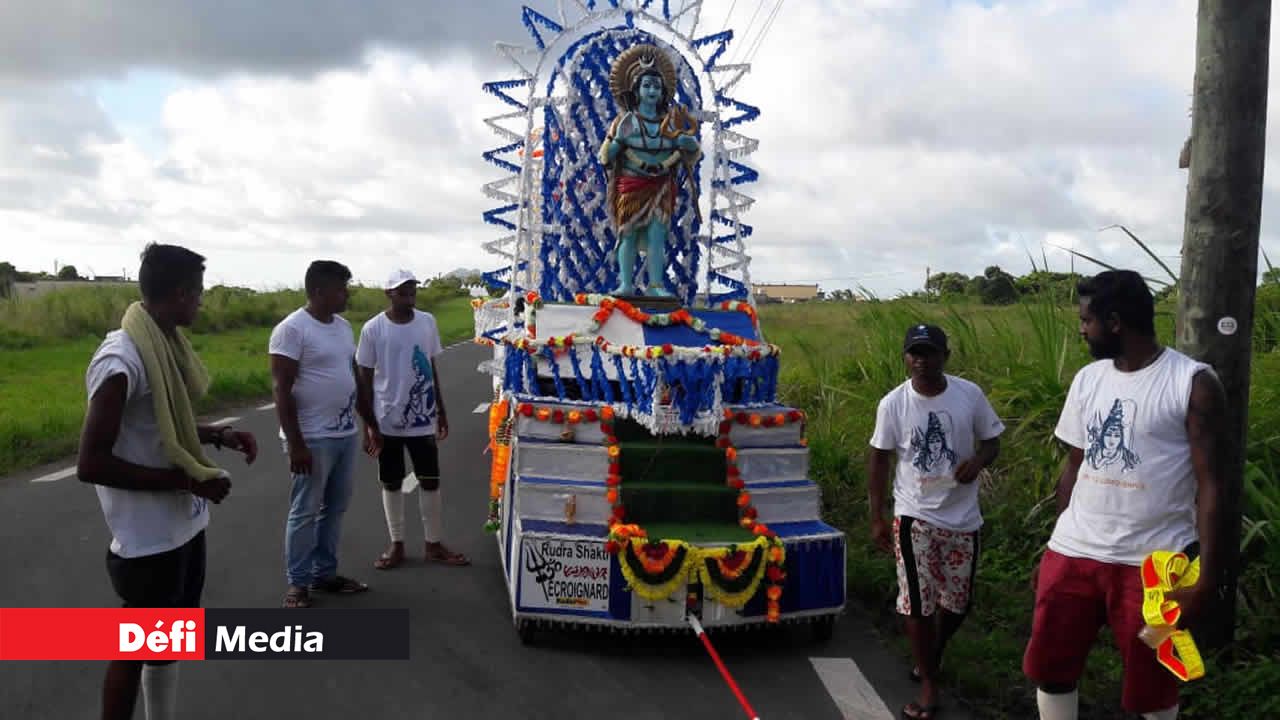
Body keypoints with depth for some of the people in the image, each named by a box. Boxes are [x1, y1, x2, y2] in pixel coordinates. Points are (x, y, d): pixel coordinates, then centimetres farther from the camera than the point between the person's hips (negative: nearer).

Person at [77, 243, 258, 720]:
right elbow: (91, 465, -24)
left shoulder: (166, 344, 3)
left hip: (185, 522, 9)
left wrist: (218, 435, 2)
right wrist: (186, 479, -21)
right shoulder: (122, 362, -24)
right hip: (150, 537, -9)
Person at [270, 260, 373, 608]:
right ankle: (297, 583, 15)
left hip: (345, 433, 8)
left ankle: (325, 573, 27)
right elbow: (281, 389, -16)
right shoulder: (292, 329, -14)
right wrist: (295, 443, -20)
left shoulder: (343, 326, 11)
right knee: (305, 512, 2)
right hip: (313, 438, -8)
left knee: (335, 507, 15)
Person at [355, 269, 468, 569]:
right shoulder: (373, 329, -9)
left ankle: (433, 544, 20)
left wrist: (441, 411, 11)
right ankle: (397, 545, 23)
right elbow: (364, 379, -4)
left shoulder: (427, 322, 1)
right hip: (388, 420, -2)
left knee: (430, 481, 7)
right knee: (391, 483, 10)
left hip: (422, 419, 2)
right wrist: (369, 426, -7)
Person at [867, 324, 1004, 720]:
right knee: (917, 602, 0)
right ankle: (928, 683, 17)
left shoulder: (970, 394, -7)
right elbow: (879, 459, 0)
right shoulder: (893, 404, -8)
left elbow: (992, 440, 6)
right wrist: (877, 517, -2)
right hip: (915, 516, -2)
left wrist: (978, 461, -18)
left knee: (957, 600, 14)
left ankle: (933, 655, 43)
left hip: (962, 516, 2)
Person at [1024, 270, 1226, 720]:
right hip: (1074, 552, 5)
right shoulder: (1087, 380, 7)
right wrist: (1054, 549, 11)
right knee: (1050, 669, 10)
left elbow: (1209, 482, -10)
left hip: (1153, 562, -5)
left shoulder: (1193, 383, -9)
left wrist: (1207, 576, -15)